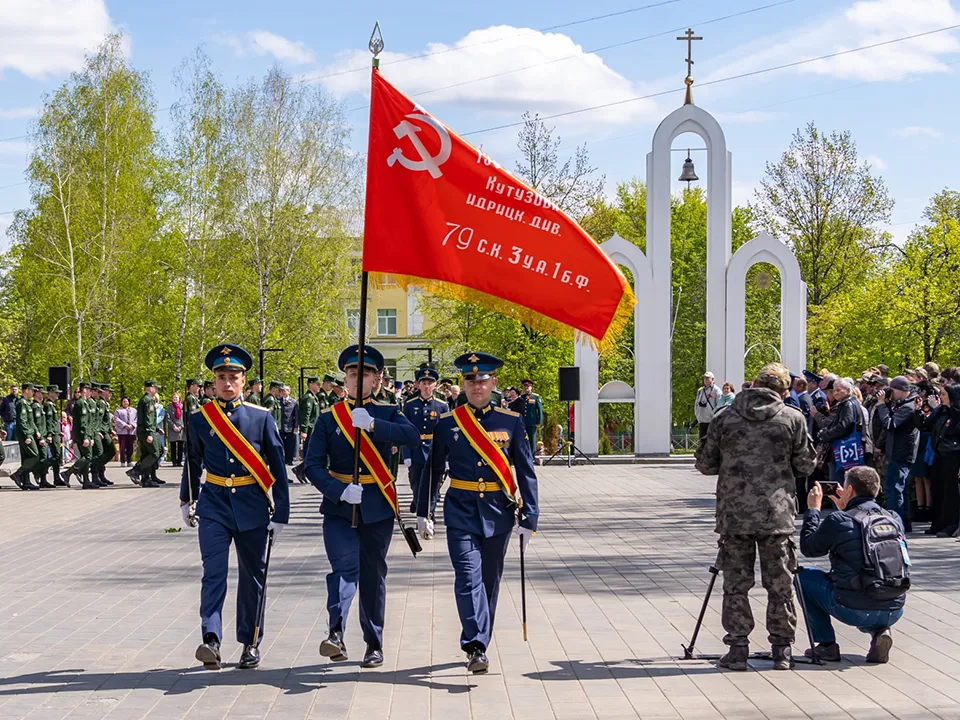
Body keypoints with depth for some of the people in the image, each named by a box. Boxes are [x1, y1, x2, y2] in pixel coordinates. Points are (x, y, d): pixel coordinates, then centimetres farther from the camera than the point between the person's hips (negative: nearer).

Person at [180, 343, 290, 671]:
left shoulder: (261, 418, -2)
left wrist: (280, 514, -2)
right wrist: (186, 501, 26)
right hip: (214, 504, 0)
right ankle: (211, 640, -23)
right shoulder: (199, 419, 2)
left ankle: (250, 642, 21)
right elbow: (193, 461, 17)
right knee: (214, 572, -13)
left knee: (252, 576, 9)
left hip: (252, 506, 0)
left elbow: (277, 468, 0)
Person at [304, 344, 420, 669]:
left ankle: (374, 645, 17)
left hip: (378, 507, 1)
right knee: (344, 566, -19)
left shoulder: (387, 413, 5)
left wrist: (372, 424, -31)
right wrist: (341, 491, -20)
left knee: (373, 574, 7)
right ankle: (336, 633, -31)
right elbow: (313, 464, -3)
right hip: (339, 506, -1)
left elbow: (412, 437, -17)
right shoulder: (328, 418, 5)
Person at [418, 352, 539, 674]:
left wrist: (528, 520, -3)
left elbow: (526, 473, 2)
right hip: (461, 512, -1)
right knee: (468, 577, -14)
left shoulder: (512, 422, 1)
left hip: (497, 512, 1)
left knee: (490, 580, 9)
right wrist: (423, 512, 10)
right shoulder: (448, 424, 2)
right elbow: (433, 469, 10)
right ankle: (476, 648, -21)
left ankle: (477, 644, 22)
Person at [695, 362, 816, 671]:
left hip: (734, 514, 0)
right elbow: (806, 466, 4)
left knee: (736, 583, 7)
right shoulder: (793, 419, 0)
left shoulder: (726, 418, 2)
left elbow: (705, 464, 7)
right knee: (780, 584, 8)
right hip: (777, 515, 0)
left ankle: (738, 648, 5)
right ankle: (782, 649, 10)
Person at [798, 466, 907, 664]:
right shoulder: (894, 520, 6)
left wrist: (813, 509, 19)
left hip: (853, 610, -5)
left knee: (804, 576, 18)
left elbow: (808, 548, 8)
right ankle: (879, 631, 11)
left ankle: (826, 644, 14)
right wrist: (846, 509, 31)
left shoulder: (837, 521, -9)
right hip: (893, 612, 5)